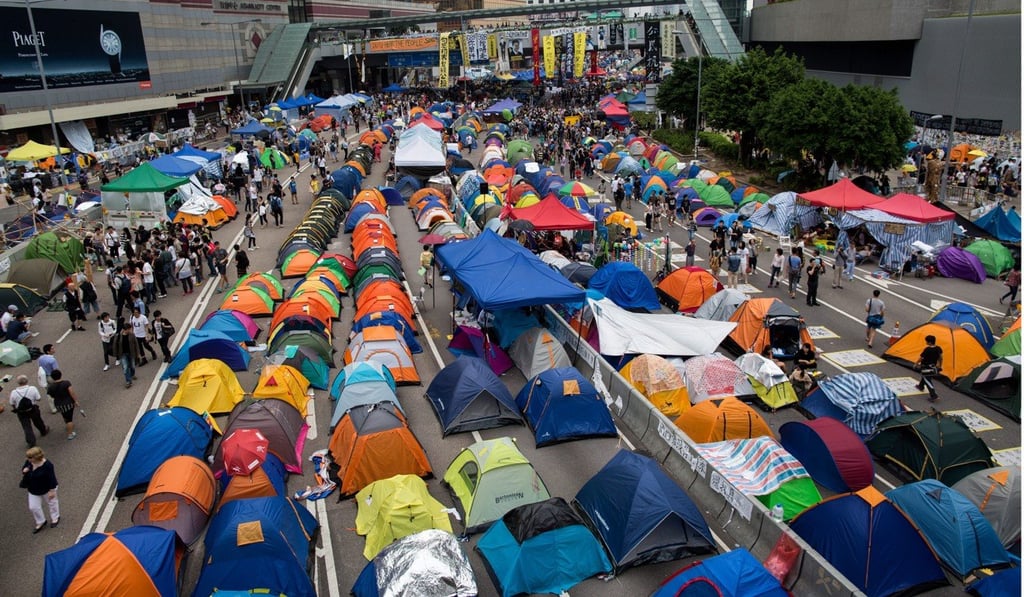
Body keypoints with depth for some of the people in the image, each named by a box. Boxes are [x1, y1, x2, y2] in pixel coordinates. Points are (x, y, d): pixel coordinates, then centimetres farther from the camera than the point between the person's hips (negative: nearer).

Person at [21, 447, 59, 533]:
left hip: (47, 489, -5)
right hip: (33, 490, 5)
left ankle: (55, 518, 47)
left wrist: (52, 491, -19)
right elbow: (24, 468, 4)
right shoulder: (29, 462, -18)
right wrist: (24, 471, -22)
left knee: (52, 502, 21)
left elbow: (52, 478, -25)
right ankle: (41, 522, 36)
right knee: (33, 507, 11)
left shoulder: (47, 465, -34)